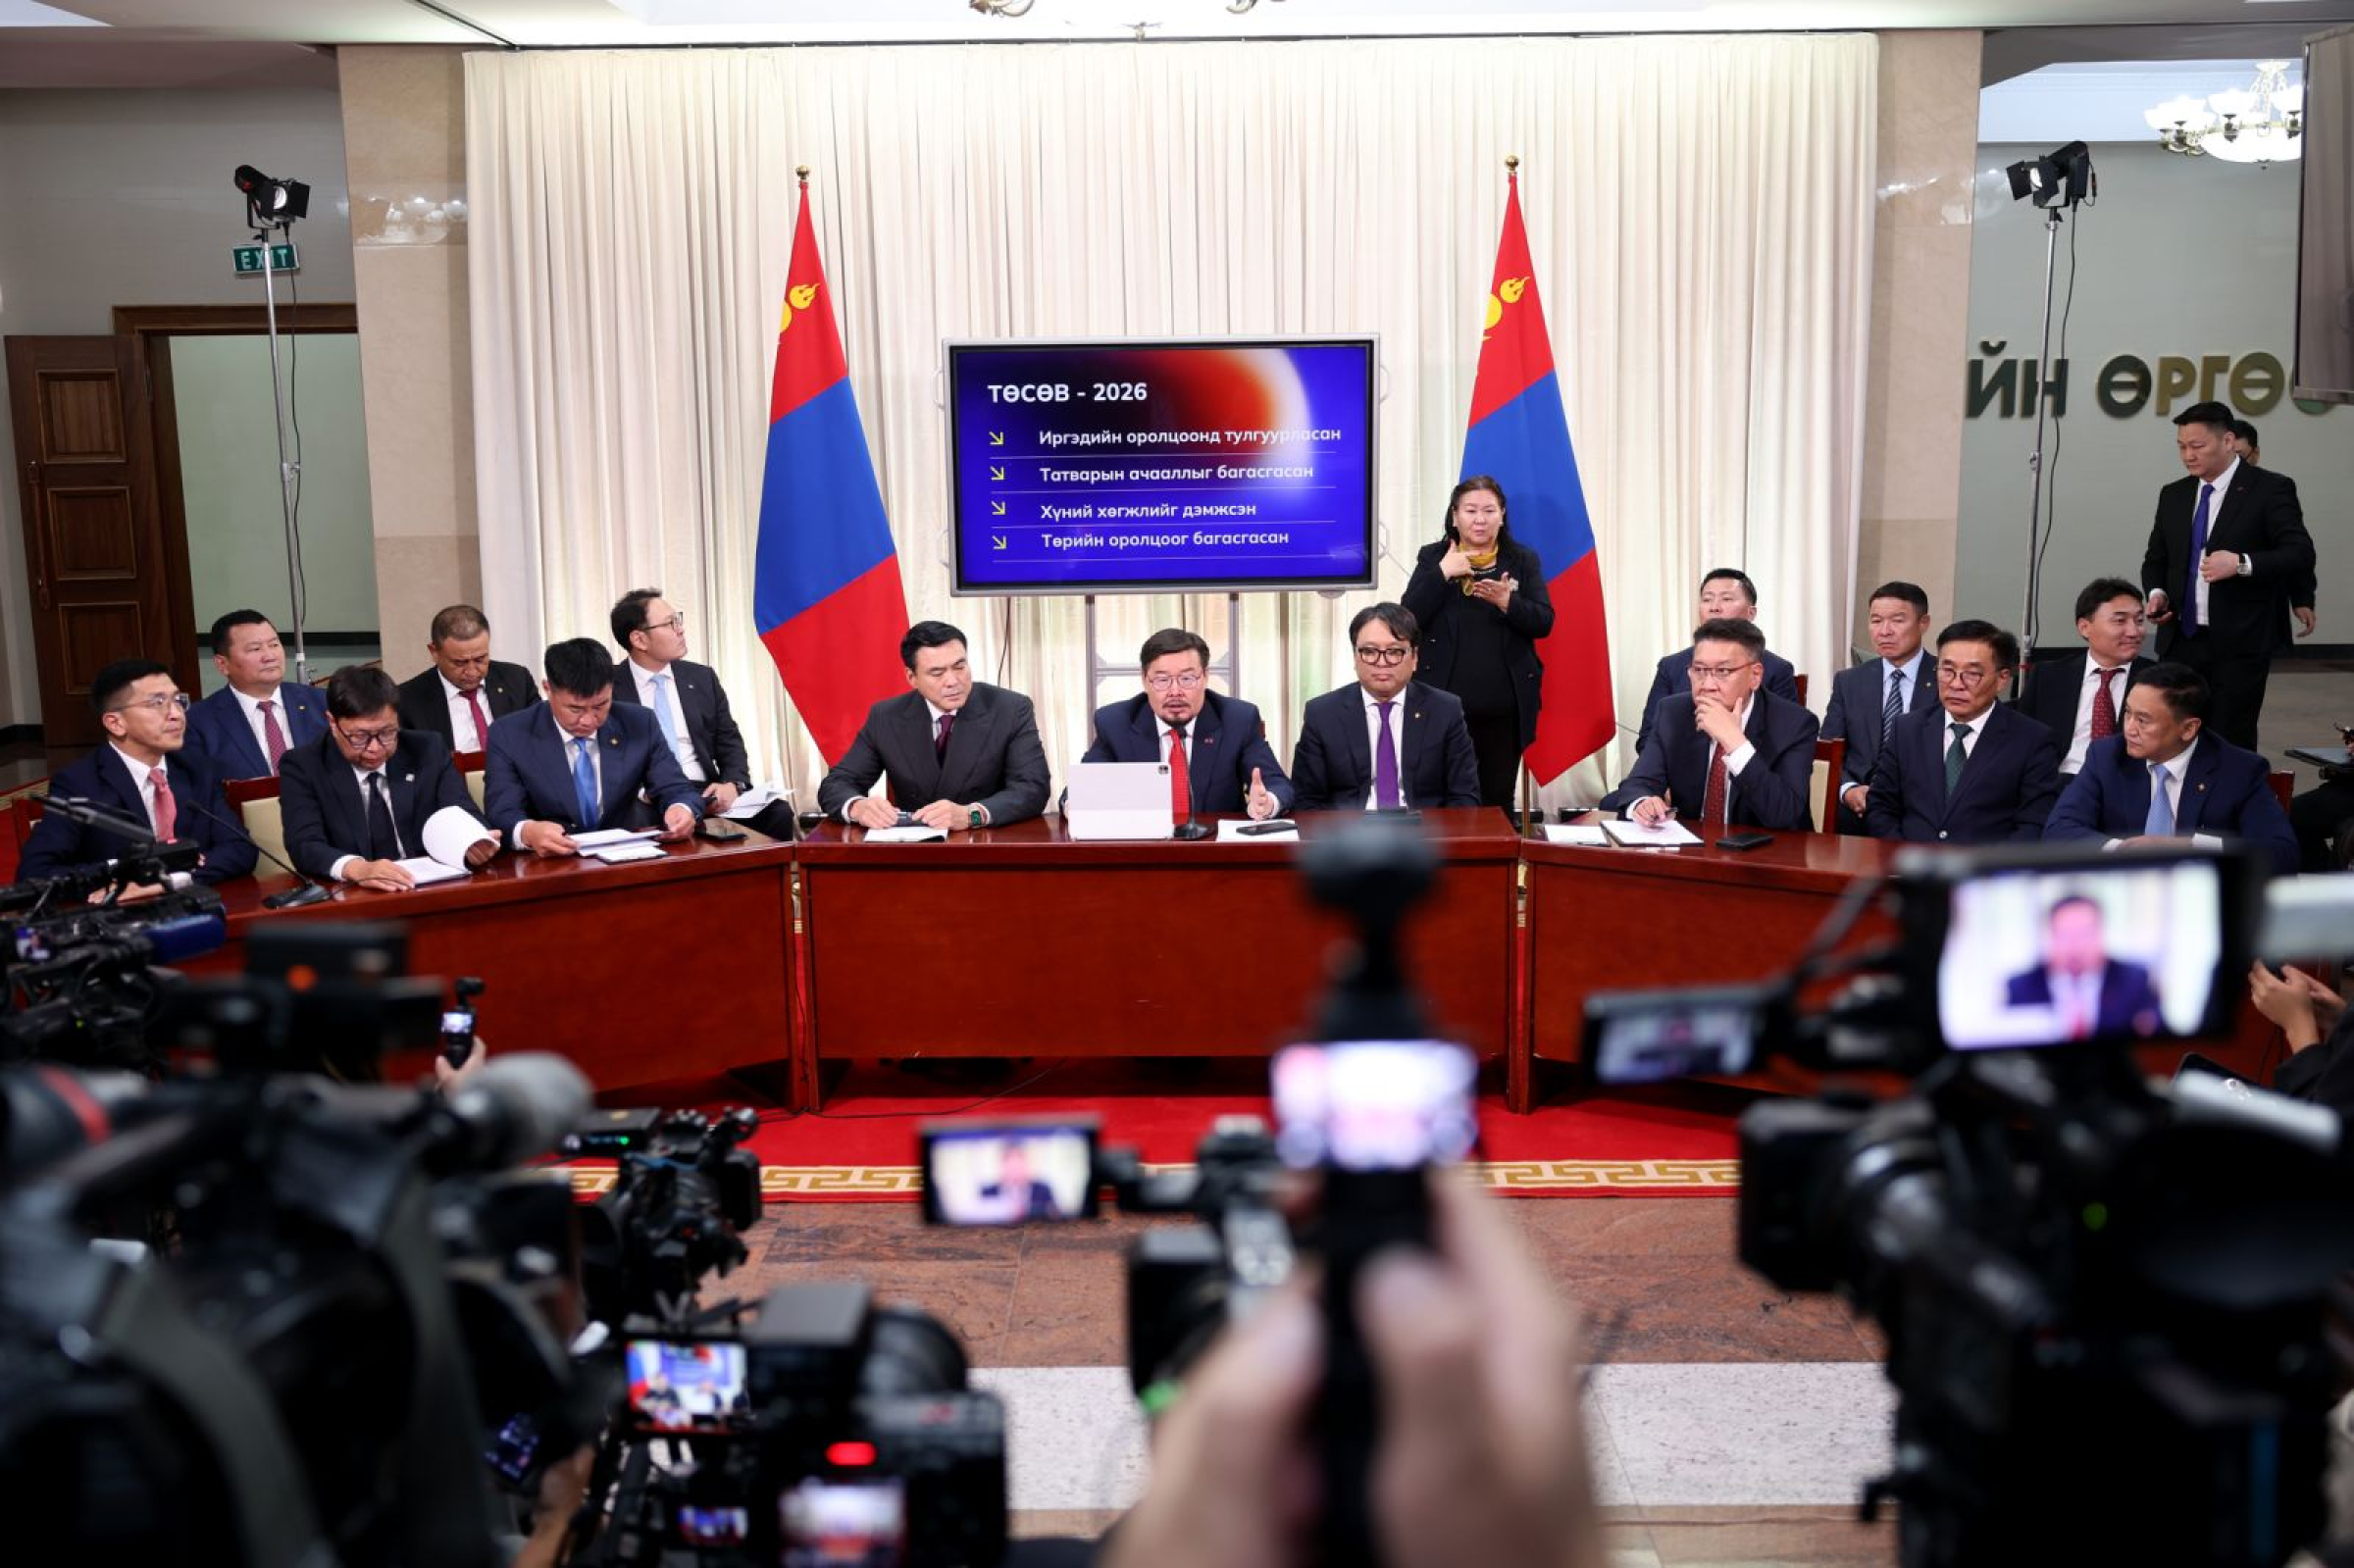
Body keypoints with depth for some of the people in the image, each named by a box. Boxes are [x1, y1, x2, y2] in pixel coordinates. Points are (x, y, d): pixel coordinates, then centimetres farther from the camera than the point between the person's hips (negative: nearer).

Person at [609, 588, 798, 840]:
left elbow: (730, 743, 15)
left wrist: (732, 785, -6)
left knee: (778, 814, -23)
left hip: (708, 794, 4)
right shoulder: (608, 686, 3)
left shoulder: (702, 678, 14)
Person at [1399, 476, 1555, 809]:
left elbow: (1543, 623, -1)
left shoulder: (1524, 560, 7)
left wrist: (1507, 601, -19)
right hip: (1445, 705, -1)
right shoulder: (1432, 558, 5)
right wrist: (1442, 573, -13)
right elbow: (1409, 619, -4)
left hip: (1504, 708, 1)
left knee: (1498, 802, 7)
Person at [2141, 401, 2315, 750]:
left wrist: (2242, 564, -24)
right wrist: (2157, 592, 0)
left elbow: (2301, 555, -9)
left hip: (2240, 643, -4)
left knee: (2232, 744, -4)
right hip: (2181, 641, 5)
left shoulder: (2270, 489, -3)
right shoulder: (2173, 495, 13)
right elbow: (2155, 559, 21)